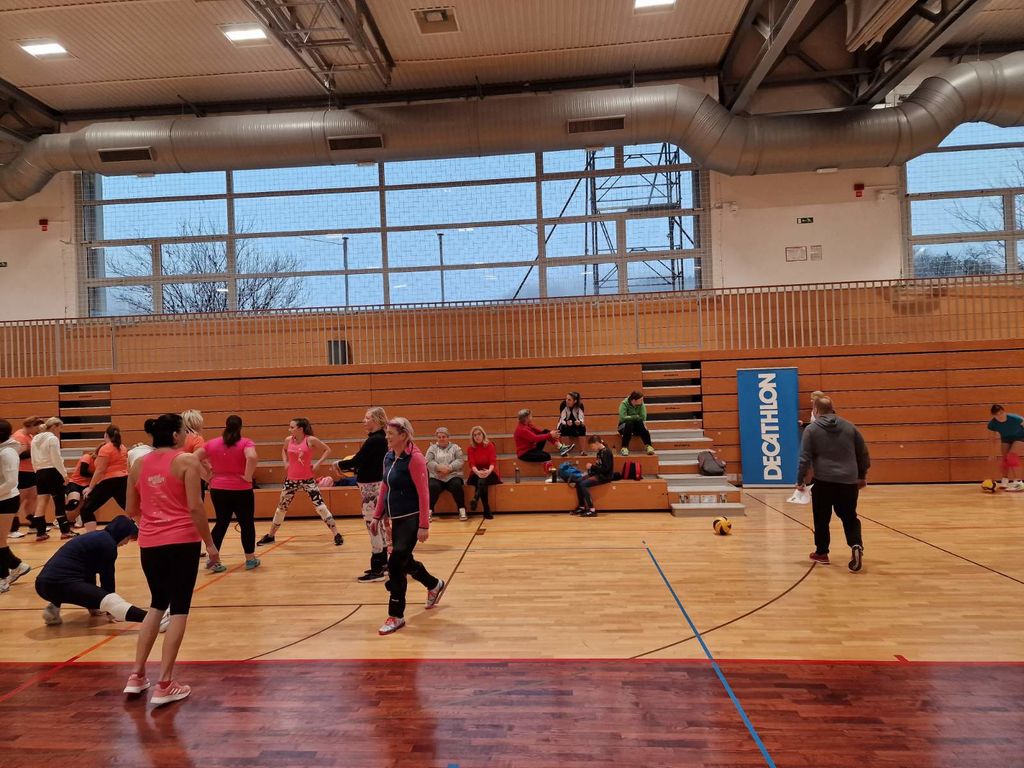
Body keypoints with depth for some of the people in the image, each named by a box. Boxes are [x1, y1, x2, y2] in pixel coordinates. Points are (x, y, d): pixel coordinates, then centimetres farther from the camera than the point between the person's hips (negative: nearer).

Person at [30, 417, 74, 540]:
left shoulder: (35, 439, 13)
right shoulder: (53, 438, -11)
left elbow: (33, 460, 15)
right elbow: (56, 459, -14)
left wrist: (38, 472, 20)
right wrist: (64, 474, -9)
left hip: (40, 473, 7)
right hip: (53, 472, -7)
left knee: (41, 503, 5)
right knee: (59, 502, 0)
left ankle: (40, 533, 5)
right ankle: (65, 531, 5)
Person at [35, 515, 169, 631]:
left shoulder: (97, 537, 23)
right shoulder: (108, 543, -4)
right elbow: (107, 577, 0)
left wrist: (93, 603, 45)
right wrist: (110, 610, 13)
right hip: (58, 584, -10)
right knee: (112, 601, -24)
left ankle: (54, 608, 21)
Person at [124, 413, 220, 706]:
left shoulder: (139, 464, 9)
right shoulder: (186, 460, -8)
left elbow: (131, 510, 14)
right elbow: (195, 507, -13)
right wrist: (210, 543, -5)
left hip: (149, 544, 6)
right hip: (181, 542, -5)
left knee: (157, 605, 23)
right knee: (179, 609, 4)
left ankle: (137, 676, 24)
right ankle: (164, 685, 6)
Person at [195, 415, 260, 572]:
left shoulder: (212, 443, 3)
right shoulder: (245, 443, -9)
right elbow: (252, 457, -29)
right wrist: (248, 476, -18)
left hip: (218, 490, 3)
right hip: (241, 490, -3)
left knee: (221, 524, 17)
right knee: (247, 524, 12)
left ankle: (212, 560, 17)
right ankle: (250, 559, 19)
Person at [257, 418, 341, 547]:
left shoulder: (310, 440, -12)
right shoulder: (288, 440, -1)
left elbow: (327, 450, -1)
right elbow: (284, 450, 23)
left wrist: (317, 463, -10)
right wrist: (285, 462, 7)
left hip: (308, 479, -4)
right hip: (291, 479, 4)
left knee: (320, 506, -9)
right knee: (282, 507, 13)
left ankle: (337, 535, -2)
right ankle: (270, 536, 31)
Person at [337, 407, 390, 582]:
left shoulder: (374, 440, -19)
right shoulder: (380, 439, 11)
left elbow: (356, 461, -19)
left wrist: (339, 464, -3)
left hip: (372, 487, -10)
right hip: (374, 485, 10)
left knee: (373, 526, -5)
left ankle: (377, 570, 1)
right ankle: (382, 563, 29)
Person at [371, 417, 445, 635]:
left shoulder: (414, 458, -17)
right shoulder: (388, 457, 6)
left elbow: (423, 493, -18)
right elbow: (384, 489, 15)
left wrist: (424, 525, -20)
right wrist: (377, 516, 13)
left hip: (412, 518, -8)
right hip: (397, 518, 8)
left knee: (396, 564, -8)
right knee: (405, 561, 19)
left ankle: (396, 616, 5)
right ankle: (434, 585, 45)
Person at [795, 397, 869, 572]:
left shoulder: (811, 429, -3)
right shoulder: (849, 427, 7)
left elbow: (805, 458, -8)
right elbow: (863, 453, 12)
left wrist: (800, 481, 0)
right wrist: (862, 476, 24)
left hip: (823, 481, -3)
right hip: (848, 481, 3)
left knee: (821, 518, 11)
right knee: (849, 517, 12)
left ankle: (821, 553, 19)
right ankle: (856, 545, -11)